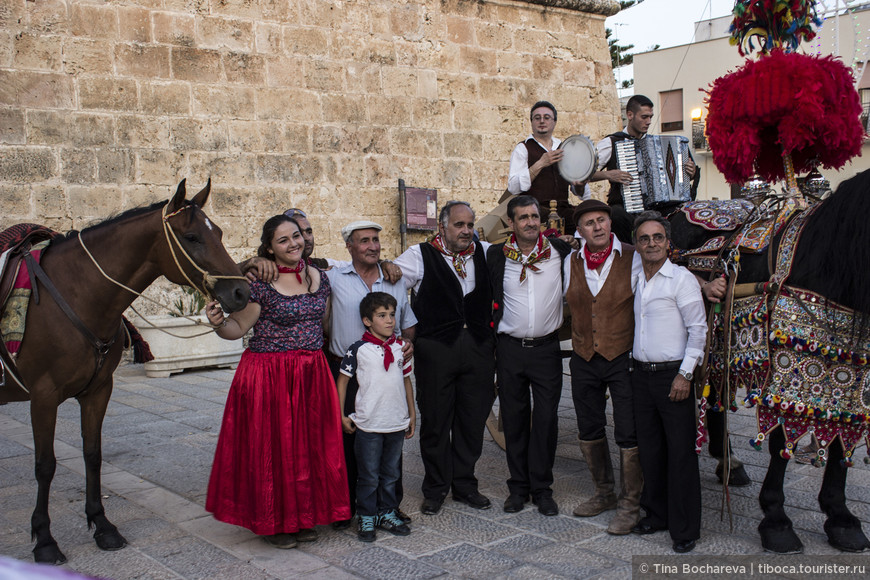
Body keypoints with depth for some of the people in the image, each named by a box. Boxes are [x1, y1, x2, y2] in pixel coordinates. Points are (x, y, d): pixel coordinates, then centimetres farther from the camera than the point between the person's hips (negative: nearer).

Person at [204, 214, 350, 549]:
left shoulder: (319, 277, 8)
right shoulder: (260, 283, -10)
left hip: (312, 374, 5)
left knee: (308, 444, 10)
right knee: (271, 446, 1)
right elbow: (237, 328, -9)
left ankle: (303, 516, 26)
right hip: (268, 376, -5)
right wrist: (218, 323, -28)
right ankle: (273, 522, 17)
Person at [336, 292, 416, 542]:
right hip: (368, 424, -4)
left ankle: (387, 513, 29)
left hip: (397, 423, 4)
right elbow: (342, 380, -1)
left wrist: (412, 414, 15)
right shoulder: (358, 349, -8)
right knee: (368, 475, 5)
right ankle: (366, 517, 18)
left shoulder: (400, 347, 6)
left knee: (391, 472, 15)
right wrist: (341, 415, -3)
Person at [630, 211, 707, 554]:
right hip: (641, 373, 6)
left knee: (680, 452, -3)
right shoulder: (636, 281, 12)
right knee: (649, 448, 11)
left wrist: (685, 374, -13)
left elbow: (698, 329, -9)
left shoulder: (681, 279, -7)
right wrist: (632, 364, 11)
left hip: (673, 374, -6)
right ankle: (656, 513, 24)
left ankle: (685, 528, 6)